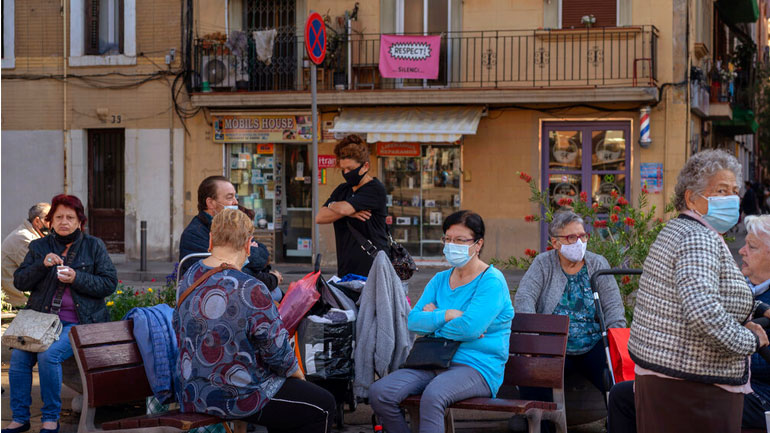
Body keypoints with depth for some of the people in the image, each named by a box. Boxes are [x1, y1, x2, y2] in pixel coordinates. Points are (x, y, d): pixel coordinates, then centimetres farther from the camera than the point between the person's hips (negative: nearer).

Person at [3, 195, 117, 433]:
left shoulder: (94, 246, 8)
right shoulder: (39, 247, 14)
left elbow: (109, 283, 1)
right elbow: (19, 281, 7)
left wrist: (76, 278, -13)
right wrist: (42, 265, -11)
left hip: (79, 321, -3)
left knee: (49, 354, -29)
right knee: (19, 355, -23)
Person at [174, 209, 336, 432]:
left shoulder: (189, 278, 1)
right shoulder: (249, 290, -25)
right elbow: (277, 349, -18)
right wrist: (296, 372, 4)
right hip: (235, 396, -9)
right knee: (323, 406, 5)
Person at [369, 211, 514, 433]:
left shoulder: (492, 281, -4)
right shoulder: (440, 280, 18)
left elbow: (469, 327, -18)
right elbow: (413, 321, 6)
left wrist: (434, 319, 0)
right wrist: (448, 315, -10)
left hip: (478, 367, -7)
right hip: (435, 364, 7)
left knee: (433, 395, -39)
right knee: (379, 393, -18)